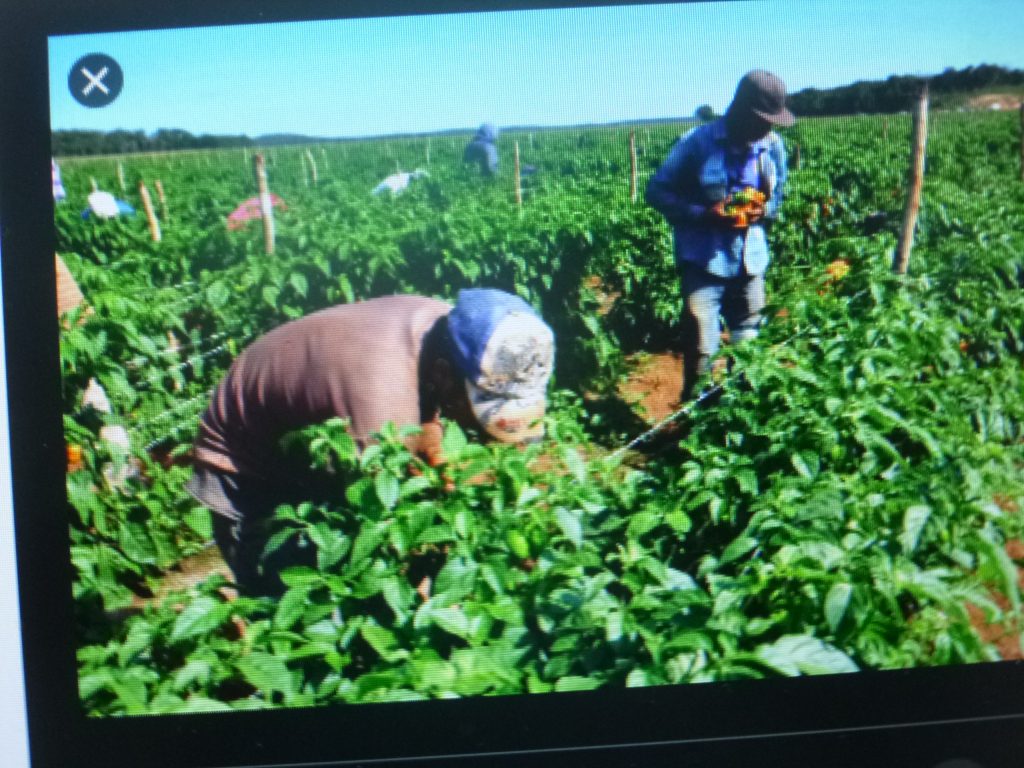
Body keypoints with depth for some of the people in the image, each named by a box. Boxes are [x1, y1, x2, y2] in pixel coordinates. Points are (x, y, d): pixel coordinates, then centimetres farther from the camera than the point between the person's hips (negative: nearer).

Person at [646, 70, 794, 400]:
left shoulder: (772, 145, 2)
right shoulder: (698, 142, -11)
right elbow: (657, 191, -7)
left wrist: (762, 210, -9)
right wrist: (704, 214, -21)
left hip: (750, 261, 5)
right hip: (704, 261, -4)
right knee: (701, 350, -6)